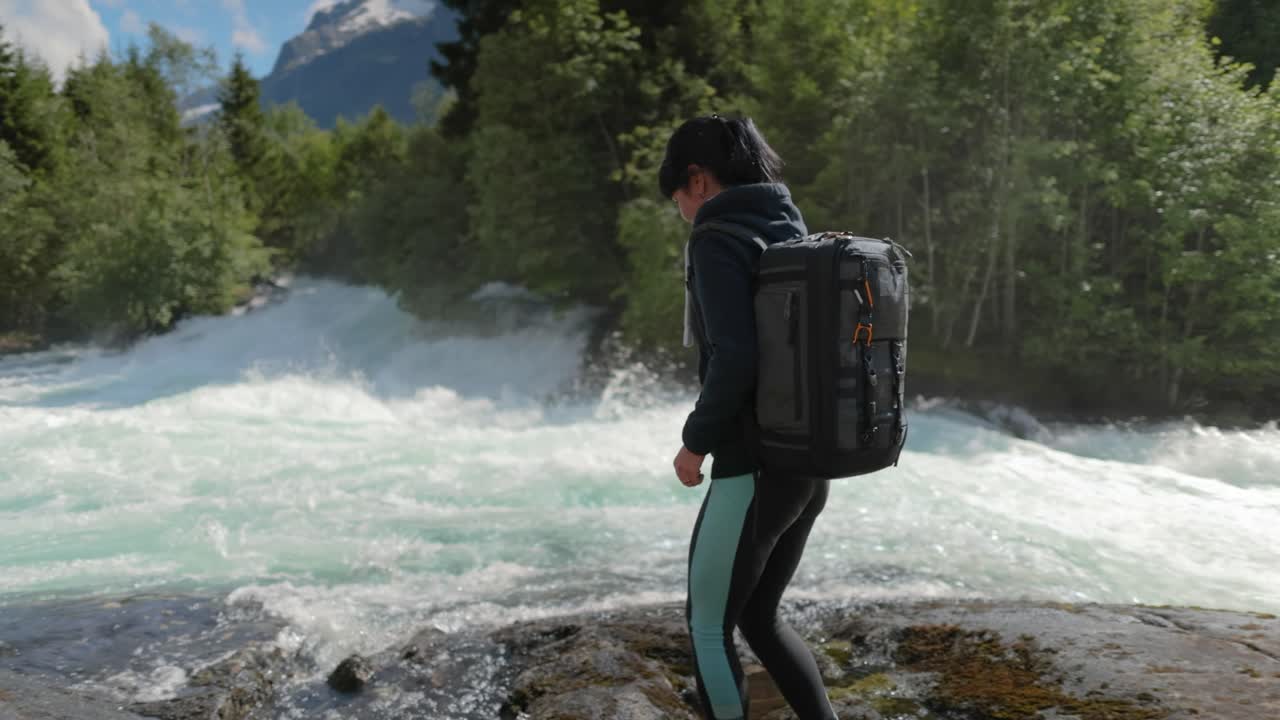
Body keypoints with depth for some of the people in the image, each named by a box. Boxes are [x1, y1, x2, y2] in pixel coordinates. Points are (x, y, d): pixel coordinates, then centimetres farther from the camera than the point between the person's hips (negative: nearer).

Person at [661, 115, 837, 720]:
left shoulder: (717, 243, -13)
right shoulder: (796, 235, 12)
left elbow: (734, 359, -25)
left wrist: (697, 441, -9)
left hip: (754, 469, -8)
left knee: (708, 628, 10)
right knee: (759, 619, 23)